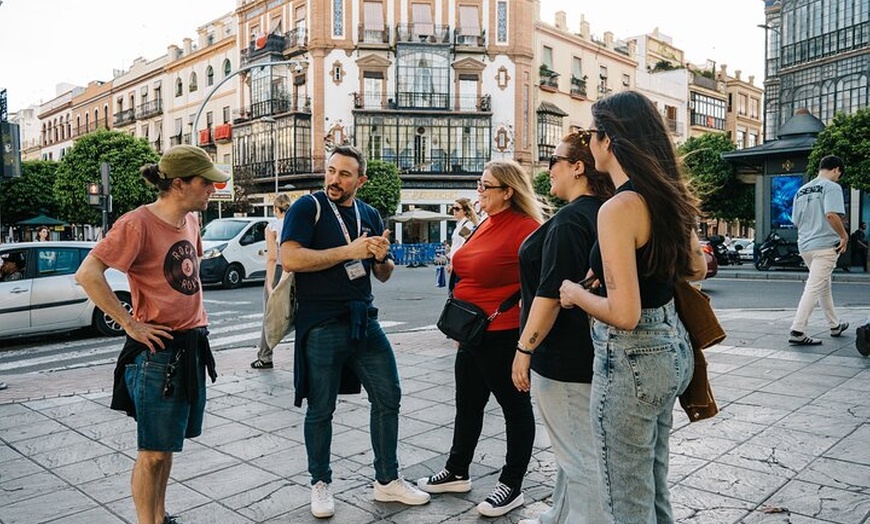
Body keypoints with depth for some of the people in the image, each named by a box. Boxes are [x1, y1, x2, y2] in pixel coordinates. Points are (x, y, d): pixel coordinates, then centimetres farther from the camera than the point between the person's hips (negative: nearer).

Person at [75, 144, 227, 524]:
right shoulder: (138, 223, -16)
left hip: (192, 346, 8)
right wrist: (130, 324, -19)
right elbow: (87, 274, -21)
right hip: (158, 350, -8)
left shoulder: (191, 221, 8)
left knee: (168, 444, 19)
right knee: (154, 451, 3)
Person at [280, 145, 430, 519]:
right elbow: (289, 258, -21)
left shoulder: (370, 215, 11)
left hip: (364, 321, 5)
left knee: (388, 398, 9)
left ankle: (387, 481, 26)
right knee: (321, 410, 7)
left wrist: (381, 257, -8)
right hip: (321, 326, -5)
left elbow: (383, 275, 16)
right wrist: (350, 251, -22)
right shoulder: (308, 208, -6)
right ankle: (320, 484, 28)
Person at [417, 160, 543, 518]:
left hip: (502, 337, -9)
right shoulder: (486, 225, 10)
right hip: (472, 333, 9)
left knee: (515, 407, 8)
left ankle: (511, 485, 22)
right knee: (467, 404, 19)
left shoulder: (525, 228, -17)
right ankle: (456, 472, 35)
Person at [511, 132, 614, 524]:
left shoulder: (570, 220, -20)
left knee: (579, 455, 2)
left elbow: (550, 295, -24)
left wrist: (524, 349, -17)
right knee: (572, 447, 23)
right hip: (587, 351, 11)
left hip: (566, 358, -11)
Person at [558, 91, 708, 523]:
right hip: (672, 347, 9)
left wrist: (575, 294, -9)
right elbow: (697, 268, 19)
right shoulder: (667, 196, 3)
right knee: (654, 487, 26)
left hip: (630, 361, -9)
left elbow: (624, 314, -26)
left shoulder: (618, 209, -23)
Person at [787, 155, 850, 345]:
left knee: (824, 286, 21)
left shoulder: (802, 190, 15)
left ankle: (834, 326, 34)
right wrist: (844, 235, -11)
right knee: (814, 288, -9)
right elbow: (831, 214, -22)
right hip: (825, 245, -8)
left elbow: (796, 221, 17)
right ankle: (797, 331, -14)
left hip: (804, 245, 8)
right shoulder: (832, 187, -7)